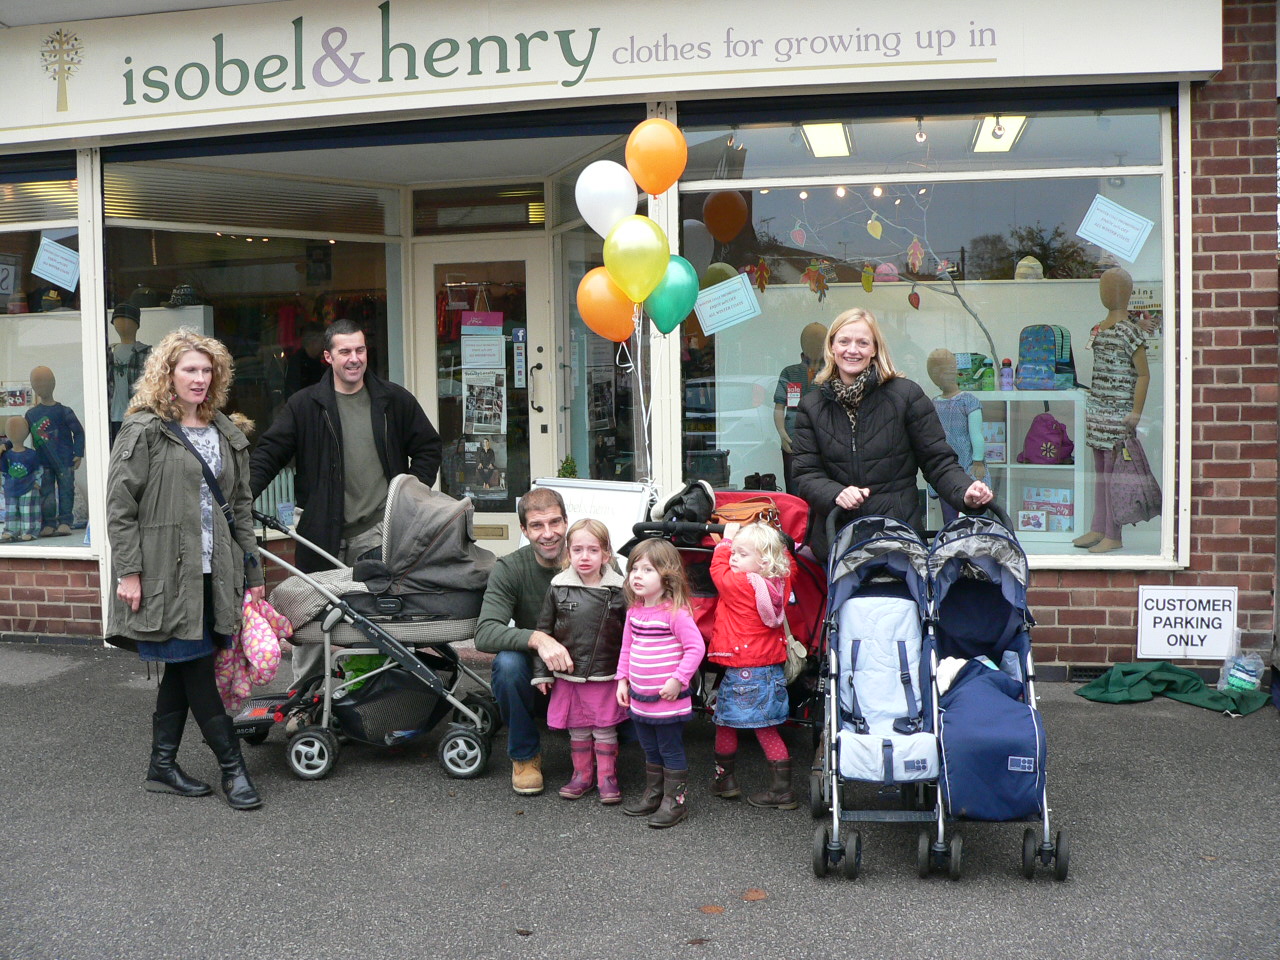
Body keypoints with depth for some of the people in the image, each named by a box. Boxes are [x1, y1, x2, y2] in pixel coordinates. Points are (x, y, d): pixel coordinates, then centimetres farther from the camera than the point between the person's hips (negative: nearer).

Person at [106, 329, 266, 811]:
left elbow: (240, 506, 17)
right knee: (197, 670, -2)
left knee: (183, 671, 11)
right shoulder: (144, 431, -5)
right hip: (165, 573, -6)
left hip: (212, 572, 6)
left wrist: (251, 571, 14)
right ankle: (232, 767, 6)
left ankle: (162, 766, 22)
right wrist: (128, 571, -13)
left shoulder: (225, 433, 15)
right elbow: (120, 505, -8)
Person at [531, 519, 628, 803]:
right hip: (568, 676, 2)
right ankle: (582, 775, 29)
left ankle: (607, 777, 22)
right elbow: (544, 631, 3)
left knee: (605, 729, 8)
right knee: (577, 729, 13)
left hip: (606, 676, -2)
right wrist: (542, 672, 2)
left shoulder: (618, 591, -7)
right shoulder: (558, 588, -3)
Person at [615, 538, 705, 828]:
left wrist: (678, 679, -21)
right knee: (650, 751, 20)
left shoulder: (676, 612, -19)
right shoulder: (634, 611, 4)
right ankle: (653, 795, 34)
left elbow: (696, 647, -19)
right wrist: (622, 679, 10)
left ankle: (674, 801, 15)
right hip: (639, 697, 7)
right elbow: (627, 647, 15)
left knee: (671, 751, 5)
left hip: (668, 699, -7)